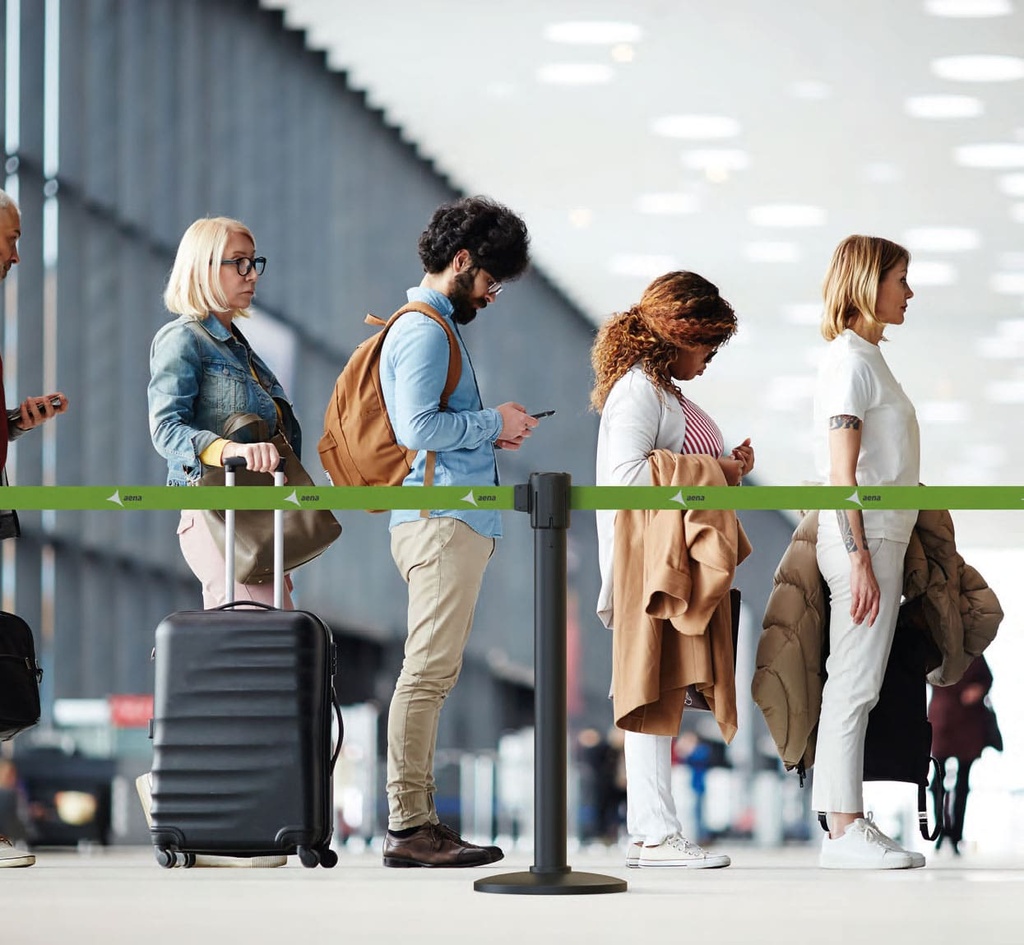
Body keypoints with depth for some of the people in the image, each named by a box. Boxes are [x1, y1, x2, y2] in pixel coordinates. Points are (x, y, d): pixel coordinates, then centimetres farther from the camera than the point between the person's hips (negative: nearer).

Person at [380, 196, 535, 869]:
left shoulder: (435, 326, 23)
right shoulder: (425, 330, -10)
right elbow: (417, 426, -20)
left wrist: (490, 434, 12)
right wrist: (493, 422, -9)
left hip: (455, 521, 11)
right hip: (441, 521, -11)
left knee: (434, 673, 10)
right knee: (430, 671, -11)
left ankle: (418, 819, 12)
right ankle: (408, 827, -12)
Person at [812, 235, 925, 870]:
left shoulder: (866, 358, 18)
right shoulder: (850, 360, -11)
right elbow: (842, 473, -17)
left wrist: (883, 557, 16)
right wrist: (860, 560, -21)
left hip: (879, 537, 9)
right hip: (864, 538, -9)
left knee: (855, 686, 8)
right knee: (855, 684, -8)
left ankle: (850, 824, 10)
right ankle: (845, 830, -8)